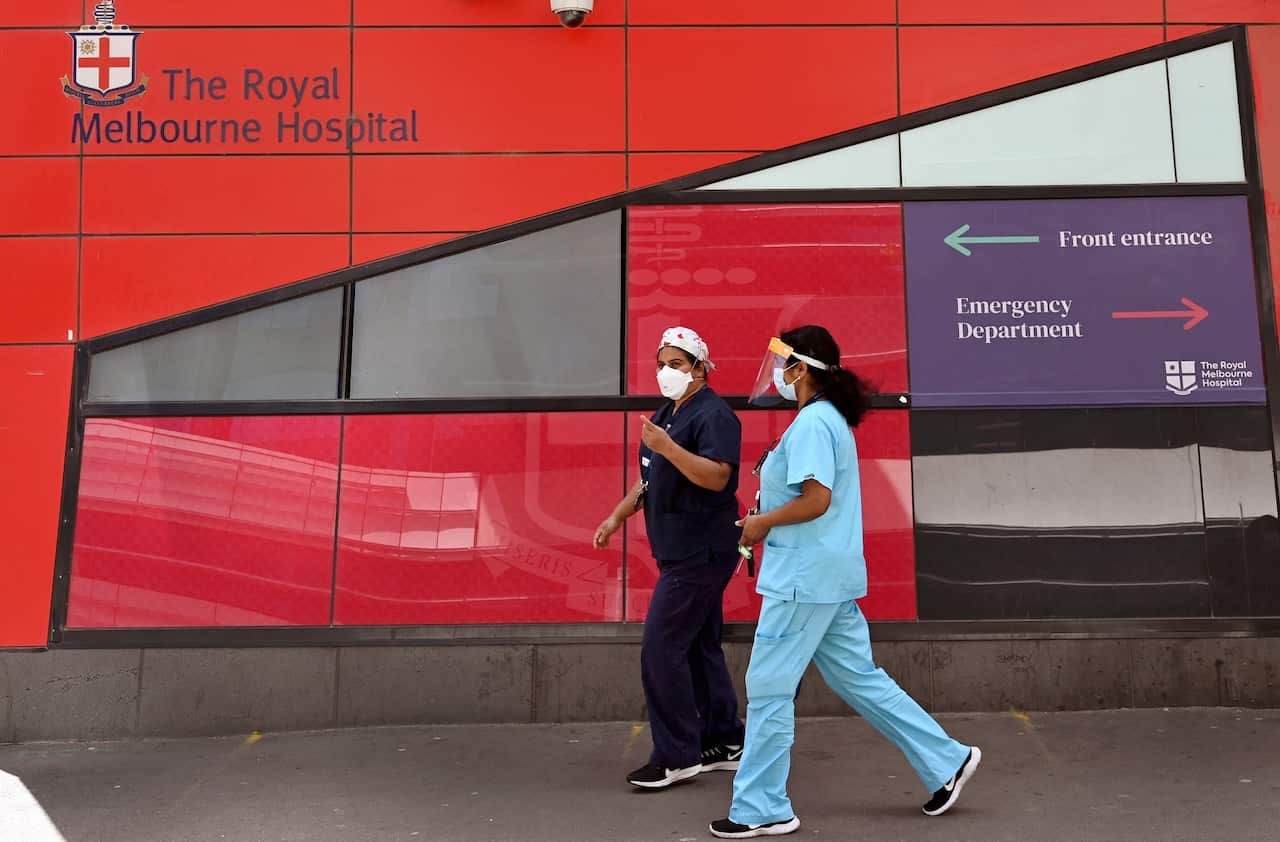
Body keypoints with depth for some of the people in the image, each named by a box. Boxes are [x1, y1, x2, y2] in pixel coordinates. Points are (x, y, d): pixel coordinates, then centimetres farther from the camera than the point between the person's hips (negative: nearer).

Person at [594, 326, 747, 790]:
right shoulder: (666, 414, 17)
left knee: (661, 649, -10)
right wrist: (617, 516, 16)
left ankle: (677, 756, -1)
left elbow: (717, 476, -25)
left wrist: (667, 447, -31)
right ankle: (723, 743, 24)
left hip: (700, 554, -10)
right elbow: (651, 478, 24)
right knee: (698, 648, 14)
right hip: (684, 553, 10)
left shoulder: (713, 414, -13)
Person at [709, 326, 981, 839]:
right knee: (857, 677, 17)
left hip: (805, 576, -10)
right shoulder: (831, 418, 15)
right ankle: (945, 762, 22)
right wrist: (768, 521, 12)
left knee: (769, 686, -2)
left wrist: (761, 522, -12)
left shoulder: (811, 423, -16)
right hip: (830, 574, 10)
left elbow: (816, 500, -25)